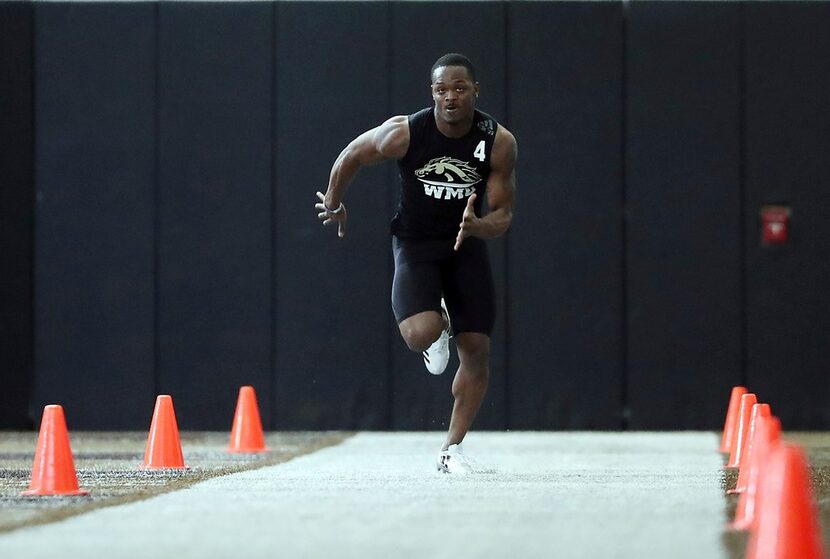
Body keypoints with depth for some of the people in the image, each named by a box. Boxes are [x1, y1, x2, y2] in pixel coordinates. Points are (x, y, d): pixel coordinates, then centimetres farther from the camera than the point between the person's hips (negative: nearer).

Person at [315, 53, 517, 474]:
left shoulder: (499, 142, -16)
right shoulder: (405, 133, -21)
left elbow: (503, 217, -12)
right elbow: (351, 156, -2)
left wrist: (478, 227, -35)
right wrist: (333, 202, 14)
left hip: (467, 244, 2)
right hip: (415, 244, -2)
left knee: (477, 350, -3)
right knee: (421, 335, -25)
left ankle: (451, 450, 14)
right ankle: (437, 331, 16)